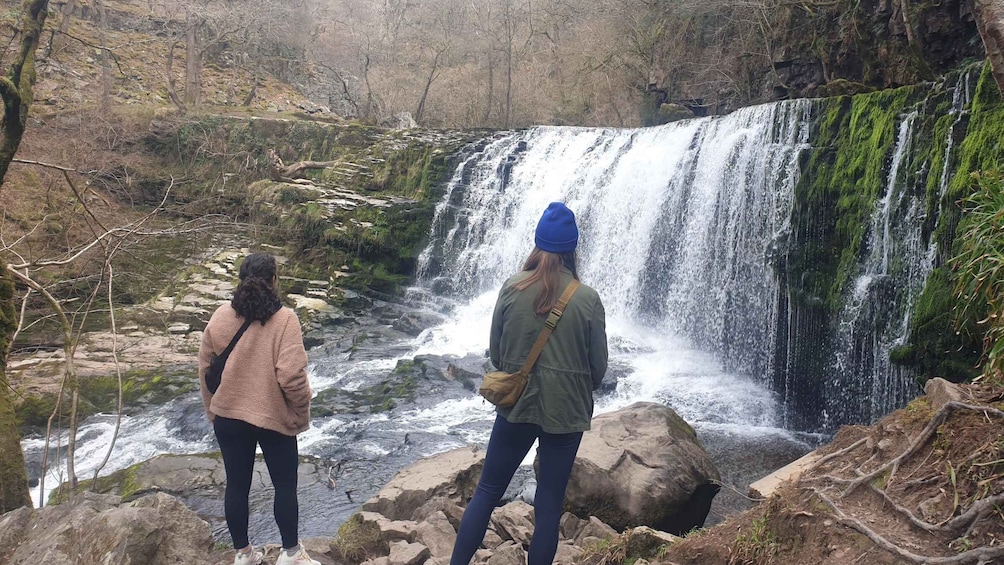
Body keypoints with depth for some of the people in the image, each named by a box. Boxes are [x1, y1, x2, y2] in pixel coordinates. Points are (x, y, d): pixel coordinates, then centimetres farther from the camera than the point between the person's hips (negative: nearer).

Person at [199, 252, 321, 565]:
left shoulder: (220, 317, -2)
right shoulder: (284, 319, -17)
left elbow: (205, 369, 5)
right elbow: (291, 376, -21)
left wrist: (213, 410, 18)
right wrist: (302, 414, -6)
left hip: (228, 416, 4)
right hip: (274, 418, -4)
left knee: (236, 485, 15)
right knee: (285, 485, 12)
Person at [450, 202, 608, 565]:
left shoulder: (512, 289, -7)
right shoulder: (587, 299, -11)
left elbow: (494, 353, 0)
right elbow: (598, 367, -4)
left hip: (515, 405, 1)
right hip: (566, 411, -1)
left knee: (487, 491, 16)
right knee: (549, 506, 10)